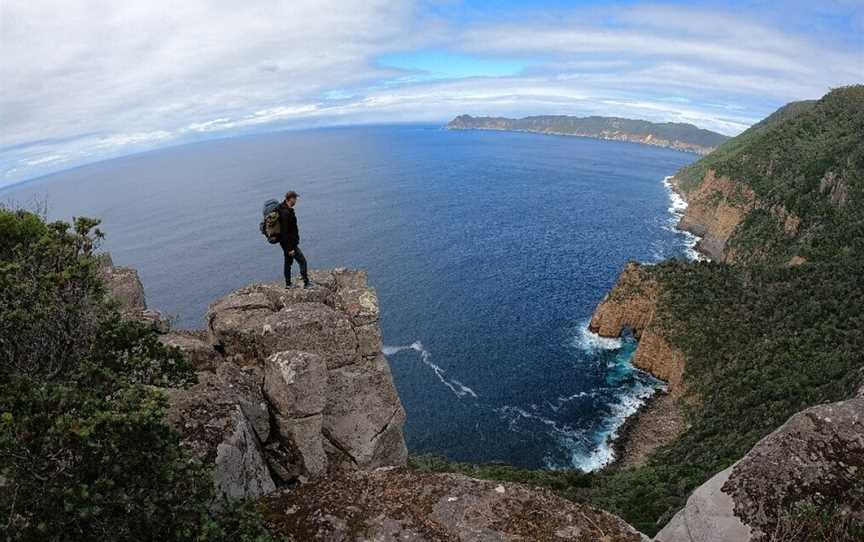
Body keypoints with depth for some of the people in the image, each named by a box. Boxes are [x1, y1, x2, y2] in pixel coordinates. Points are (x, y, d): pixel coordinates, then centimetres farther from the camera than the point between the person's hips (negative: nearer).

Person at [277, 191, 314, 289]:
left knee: (288, 262, 18)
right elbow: (284, 232, -26)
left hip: (286, 243, 11)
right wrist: (290, 248, -24)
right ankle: (306, 283, 3)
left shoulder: (284, 209, 8)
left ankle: (288, 284, 28)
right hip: (289, 243, -11)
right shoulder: (286, 213, -25)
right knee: (302, 261, -4)